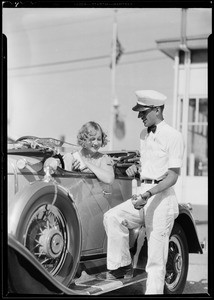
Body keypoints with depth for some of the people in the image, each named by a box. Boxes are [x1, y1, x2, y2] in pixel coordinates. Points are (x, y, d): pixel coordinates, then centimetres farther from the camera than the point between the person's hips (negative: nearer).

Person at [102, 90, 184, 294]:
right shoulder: (144, 134, 15)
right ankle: (122, 266, -10)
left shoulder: (172, 136, -9)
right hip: (143, 194, 7)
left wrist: (148, 194, -24)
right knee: (112, 217, -17)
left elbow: (172, 177, -13)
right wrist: (136, 168, 4)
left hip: (161, 196, -7)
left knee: (156, 259, -5)